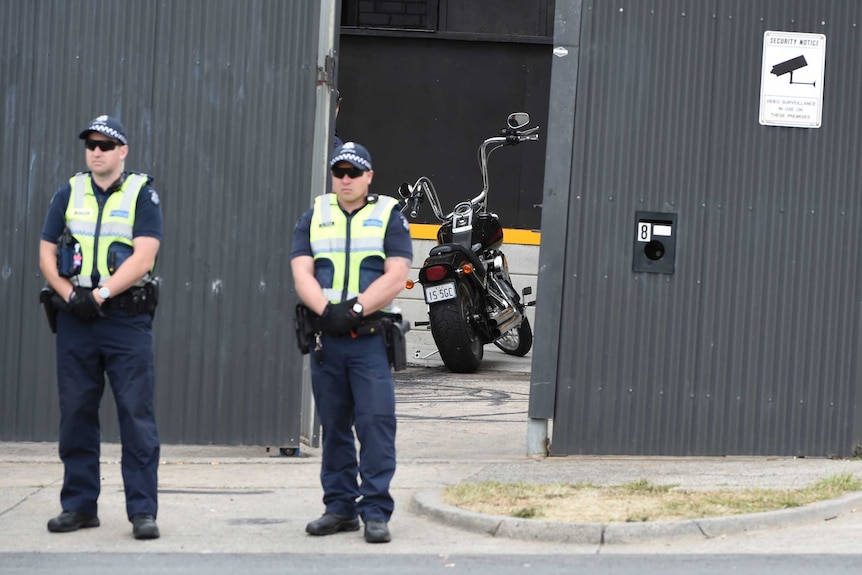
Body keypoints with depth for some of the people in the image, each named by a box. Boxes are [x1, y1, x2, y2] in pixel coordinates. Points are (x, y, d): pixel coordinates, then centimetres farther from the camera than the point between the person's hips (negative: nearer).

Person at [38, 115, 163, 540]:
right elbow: (46, 254, 9)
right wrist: (69, 295, -7)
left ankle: (143, 511, -5)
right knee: (76, 413, 6)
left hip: (126, 319, -4)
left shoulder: (142, 194, 1)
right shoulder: (69, 194, 12)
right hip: (75, 319, 4)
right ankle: (79, 505, 14)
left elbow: (143, 257, -9)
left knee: (137, 414, -6)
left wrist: (100, 294, -16)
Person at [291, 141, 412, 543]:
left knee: (376, 422, -9)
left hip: (371, 338, -3)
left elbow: (396, 276, -5)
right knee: (333, 426, 8)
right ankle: (340, 507, 15)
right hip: (326, 337, 3)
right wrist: (327, 311, -15)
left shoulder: (388, 216, 5)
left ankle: (376, 511, -7)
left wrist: (355, 308, -16)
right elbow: (302, 273, 3)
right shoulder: (314, 217, 13)